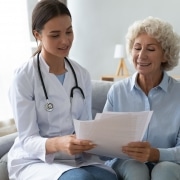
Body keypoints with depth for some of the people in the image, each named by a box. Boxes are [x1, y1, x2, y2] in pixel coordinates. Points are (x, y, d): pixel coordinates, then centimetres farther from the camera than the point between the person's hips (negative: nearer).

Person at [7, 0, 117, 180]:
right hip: (34, 161, -4)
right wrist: (57, 144, -33)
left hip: (76, 158, 4)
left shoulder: (82, 75, 5)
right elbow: (27, 140, -13)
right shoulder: (23, 77, -11)